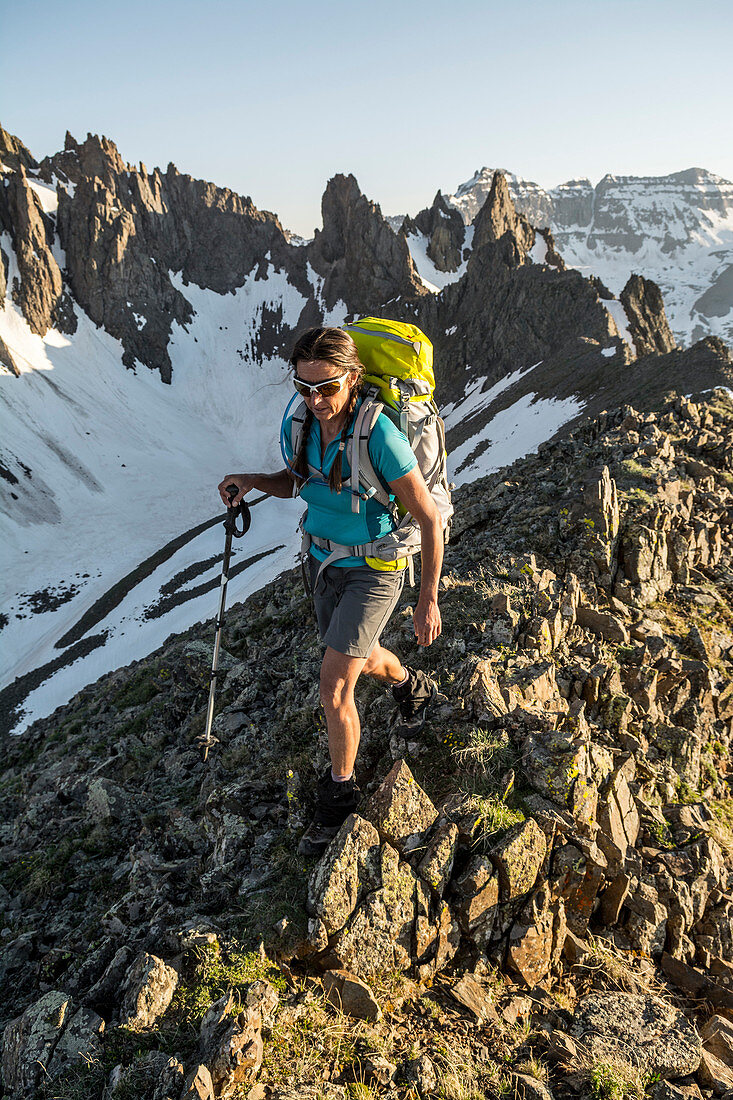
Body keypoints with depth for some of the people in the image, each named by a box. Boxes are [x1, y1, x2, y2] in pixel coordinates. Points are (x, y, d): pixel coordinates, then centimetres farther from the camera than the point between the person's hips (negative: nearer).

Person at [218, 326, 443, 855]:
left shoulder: (379, 436, -30)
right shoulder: (299, 425, -11)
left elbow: (430, 518, -22)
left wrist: (428, 600, -19)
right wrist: (252, 481, -12)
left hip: (373, 569, -7)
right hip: (324, 560, 7)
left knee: (334, 689, -7)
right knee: (361, 658, 27)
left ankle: (340, 792, 18)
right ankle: (413, 687, 60)